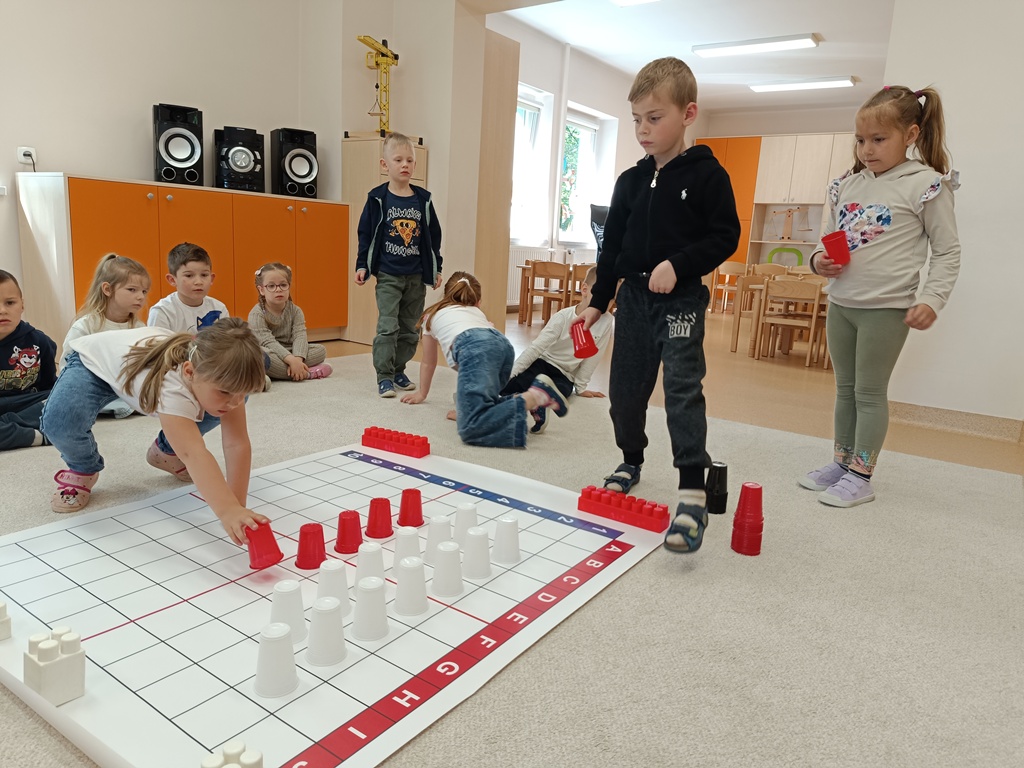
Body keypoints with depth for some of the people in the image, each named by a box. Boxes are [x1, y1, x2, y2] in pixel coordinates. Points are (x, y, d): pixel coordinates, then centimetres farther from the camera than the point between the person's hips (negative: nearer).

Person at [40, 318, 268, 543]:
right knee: (60, 420, -34)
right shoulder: (171, 385, -47)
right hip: (92, 361, -5)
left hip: (148, 361, 5)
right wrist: (228, 511, -71)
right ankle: (83, 469, 3)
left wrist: (237, 508, -35)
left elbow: (238, 444, -29)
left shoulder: (221, 374, -28)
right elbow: (193, 454, -59)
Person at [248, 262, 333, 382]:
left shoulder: (295, 311, 3)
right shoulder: (256, 314, -9)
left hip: (290, 353, 4)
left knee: (321, 350, -13)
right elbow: (268, 341, -22)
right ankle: (307, 373, -30)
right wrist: (291, 360, -37)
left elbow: (300, 336, -12)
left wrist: (298, 359, -33)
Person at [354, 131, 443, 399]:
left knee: (409, 329, 10)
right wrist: (362, 265, -5)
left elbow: (434, 235, 9)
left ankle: (398, 371, 24)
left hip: (417, 276, 3)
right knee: (388, 327, -6)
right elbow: (366, 233, -1)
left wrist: (437, 268, 8)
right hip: (387, 275, -3)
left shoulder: (423, 199, 4)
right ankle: (384, 376, 2)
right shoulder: (378, 198, -3)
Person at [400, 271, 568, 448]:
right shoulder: (477, 312, 43)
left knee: (473, 428, -19)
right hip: (503, 344, 5)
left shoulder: (432, 314, 37)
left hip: (476, 349, -5)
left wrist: (422, 393, 62)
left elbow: (429, 363, 46)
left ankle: (536, 396, -30)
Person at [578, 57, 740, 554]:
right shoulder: (631, 181, 10)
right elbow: (613, 244, 13)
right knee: (625, 386, 11)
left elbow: (725, 236, -7)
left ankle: (692, 492, -15)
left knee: (682, 387, -15)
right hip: (634, 295, 6)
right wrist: (598, 301, 12)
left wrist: (678, 265, -20)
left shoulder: (706, 174, -5)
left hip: (682, 298, -5)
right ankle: (631, 460, 34)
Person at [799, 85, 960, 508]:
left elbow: (947, 252, -4)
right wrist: (819, 260, -4)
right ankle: (841, 463, 26)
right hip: (841, 302, 6)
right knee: (845, 388, 14)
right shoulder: (847, 185, 9)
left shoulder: (927, 186, -6)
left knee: (870, 391, 1)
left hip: (887, 308, -6)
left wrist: (931, 299, -16)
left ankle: (860, 476, 11)